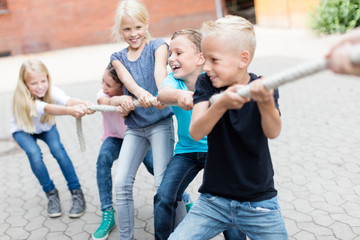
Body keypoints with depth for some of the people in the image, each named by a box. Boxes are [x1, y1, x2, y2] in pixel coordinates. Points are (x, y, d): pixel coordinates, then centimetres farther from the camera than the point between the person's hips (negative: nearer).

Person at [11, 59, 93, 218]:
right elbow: (47, 108, -57)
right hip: (23, 130, -1)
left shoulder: (51, 91, -30)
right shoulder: (22, 99, -38)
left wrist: (82, 104, -75)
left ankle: (77, 193, -14)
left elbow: (67, 100, -52)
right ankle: (51, 194, -7)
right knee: (34, 154, -28)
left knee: (57, 149, -25)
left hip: (46, 127, 2)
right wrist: (70, 111, -76)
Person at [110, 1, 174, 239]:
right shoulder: (118, 57, 10)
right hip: (134, 126, 4)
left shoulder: (157, 46, 1)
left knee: (163, 183, -12)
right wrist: (140, 92, -36)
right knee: (122, 183, -1)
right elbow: (127, 80, -12)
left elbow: (159, 70, -21)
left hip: (160, 123, -4)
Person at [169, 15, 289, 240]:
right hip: (214, 200, 1)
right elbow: (196, 132, -21)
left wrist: (266, 102, -47)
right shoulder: (205, 83, -7)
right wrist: (221, 103, -39)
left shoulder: (262, 88, -9)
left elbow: (273, 132, -26)